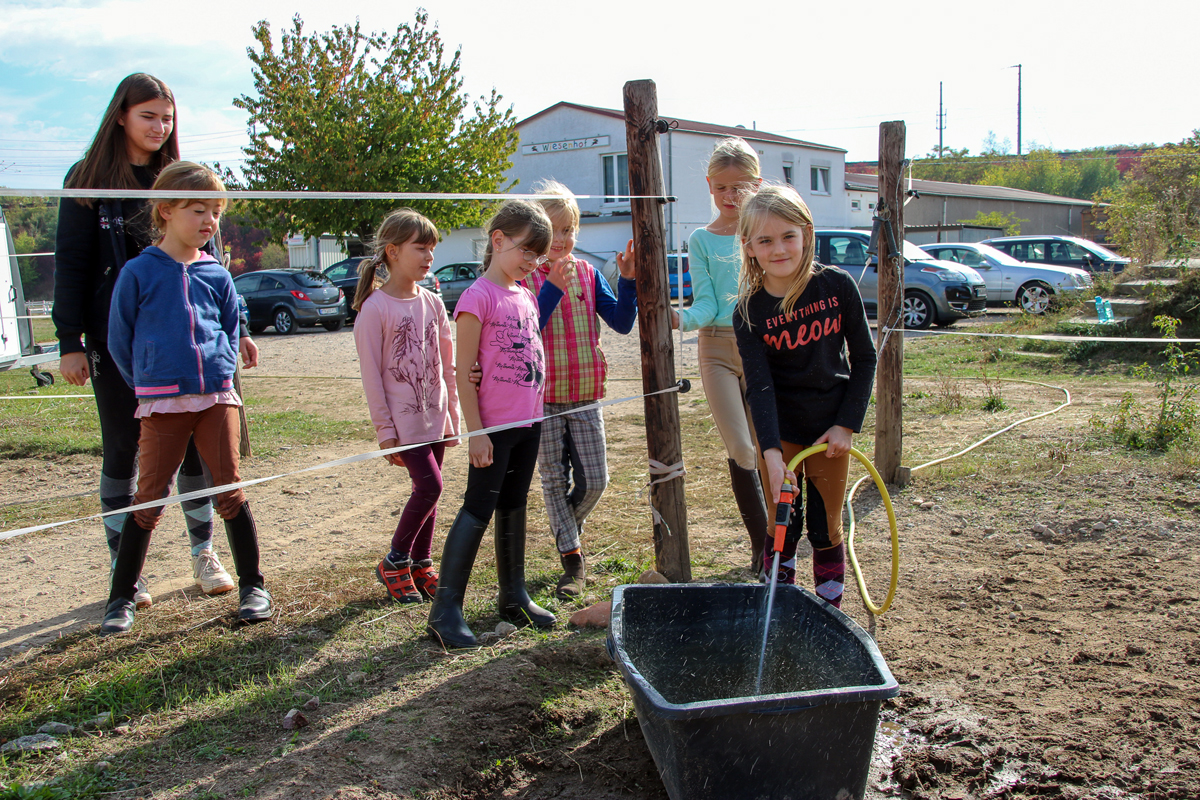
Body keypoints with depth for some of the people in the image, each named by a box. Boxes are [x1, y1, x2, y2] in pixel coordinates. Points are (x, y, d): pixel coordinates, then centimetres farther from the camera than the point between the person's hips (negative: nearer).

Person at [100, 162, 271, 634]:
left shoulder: (217, 276, 8)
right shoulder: (139, 272, 0)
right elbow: (119, 340, 5)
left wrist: (220, 374, 7)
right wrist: (151, 386, 7)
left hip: (217, 397, 2)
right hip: (162, 404, -2)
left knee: (229, 490, 5)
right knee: (149, 498, 1)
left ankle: (252, 586, 16)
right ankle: (121, 599, 13)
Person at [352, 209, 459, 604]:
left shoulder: (432, 302, 6)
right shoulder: (375, 308, -11)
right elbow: (371, 374, -10)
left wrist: (452, 414, 11)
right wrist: (385, 431, -11)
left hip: (434, 416, 6)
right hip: (403, 419, -6)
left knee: (429, 489, 9)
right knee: (429, 486, -11)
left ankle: (420, 563, 24)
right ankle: (394, 563, 7)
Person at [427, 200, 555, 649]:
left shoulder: (526, 296, 12)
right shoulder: (479, 296, -12)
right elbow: (463, 370, -14)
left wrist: (537, 415, 17)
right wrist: (475, 431, -16)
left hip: (528, 422, 8)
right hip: (495, 425, -7)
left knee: (514, 509, 15)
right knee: (477, 512, -5)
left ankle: (514, 597, 25)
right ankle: (445, 609, 2)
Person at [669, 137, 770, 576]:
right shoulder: (701, 240, 3)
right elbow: (707, 304, -5)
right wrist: (684, 318, -26)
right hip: (718, 347, -1)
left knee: (763, 449, 6)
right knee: (741, 451, -8)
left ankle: (772, 546, 22)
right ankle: (762, 544, 5)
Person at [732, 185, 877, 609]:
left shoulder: (837, 286, -10)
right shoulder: (749, 312, -12)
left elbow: (864, 358, -1)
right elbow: (759, 385, -18)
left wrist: (847, 424, -6)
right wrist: (771, 451, -29)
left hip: (830, 428, 1)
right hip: (780, 430, 0)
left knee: (827, 529, 10)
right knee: (781, 528, 6)